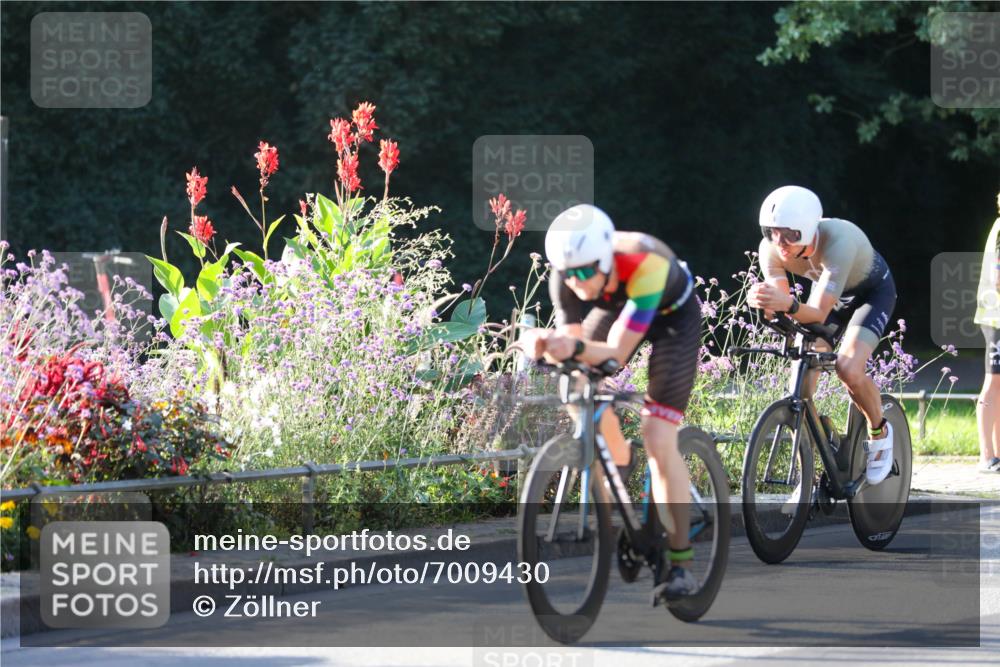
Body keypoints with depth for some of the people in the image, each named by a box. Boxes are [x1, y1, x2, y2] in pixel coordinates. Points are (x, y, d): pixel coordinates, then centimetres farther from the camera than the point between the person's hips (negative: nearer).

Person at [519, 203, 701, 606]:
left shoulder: (645, 265, -42)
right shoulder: (566, 279, -28)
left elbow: (616, 355, -42)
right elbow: (575, 347, -26)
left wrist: (576, 348, -61)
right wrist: (546, 347, -48)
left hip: (672, 315, -5)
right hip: (618, 309, 5)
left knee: (659, 440, -16)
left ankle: (680, 562, -9)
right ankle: (621, 463, 16)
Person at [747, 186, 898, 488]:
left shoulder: (838, 240, -42)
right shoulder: (771, 249, -27)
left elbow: (819, 313, -46)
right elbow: (780, 306, -28)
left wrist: (789, 304, -67)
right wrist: (764, 303, -52)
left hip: (872, 292, -5)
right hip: (828, 293, 5)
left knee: (848, 369, -28)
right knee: (801, 384, -13)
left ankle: (879, 432, 3)